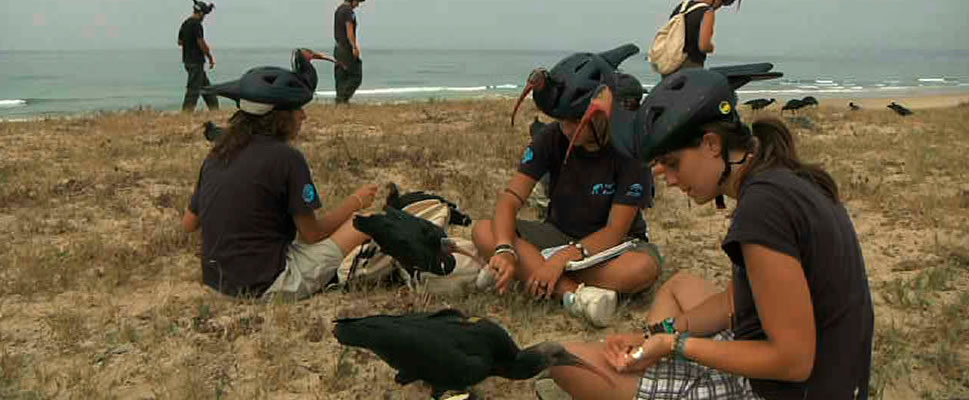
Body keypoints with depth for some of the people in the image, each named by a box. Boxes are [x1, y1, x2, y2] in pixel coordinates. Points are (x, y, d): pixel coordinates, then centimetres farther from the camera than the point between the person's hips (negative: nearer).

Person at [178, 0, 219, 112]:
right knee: (194, 89, -6)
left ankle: (214, 109, 21)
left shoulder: (185, 24, 13)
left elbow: (180, 42, 20)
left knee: (206, 86, 16)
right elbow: (201, 43, -19)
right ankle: (186, 113, -6)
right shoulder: (196, 24, -15)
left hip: (187, 60, 10)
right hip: (196, 61, -10)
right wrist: (211, 57, -10)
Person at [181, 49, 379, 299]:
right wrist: (356, 201, 7)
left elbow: (189, 224, 14)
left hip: (216, 282, 8)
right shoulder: (286, 157, -14)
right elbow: (311, 234, -7)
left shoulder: (217, 155, 6)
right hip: (267, 286, -7)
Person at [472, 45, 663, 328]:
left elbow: (615, 232, -22)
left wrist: (563, 258, -36)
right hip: (559, 234, 3)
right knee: (483, 232, -23)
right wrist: (505, 250, -38)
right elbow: (511, 198, -19)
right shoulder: (552, 138, -11)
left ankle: (525, 270, -29)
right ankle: (573, 293, -38)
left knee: (645, 267, -38)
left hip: (610, 243, -2)